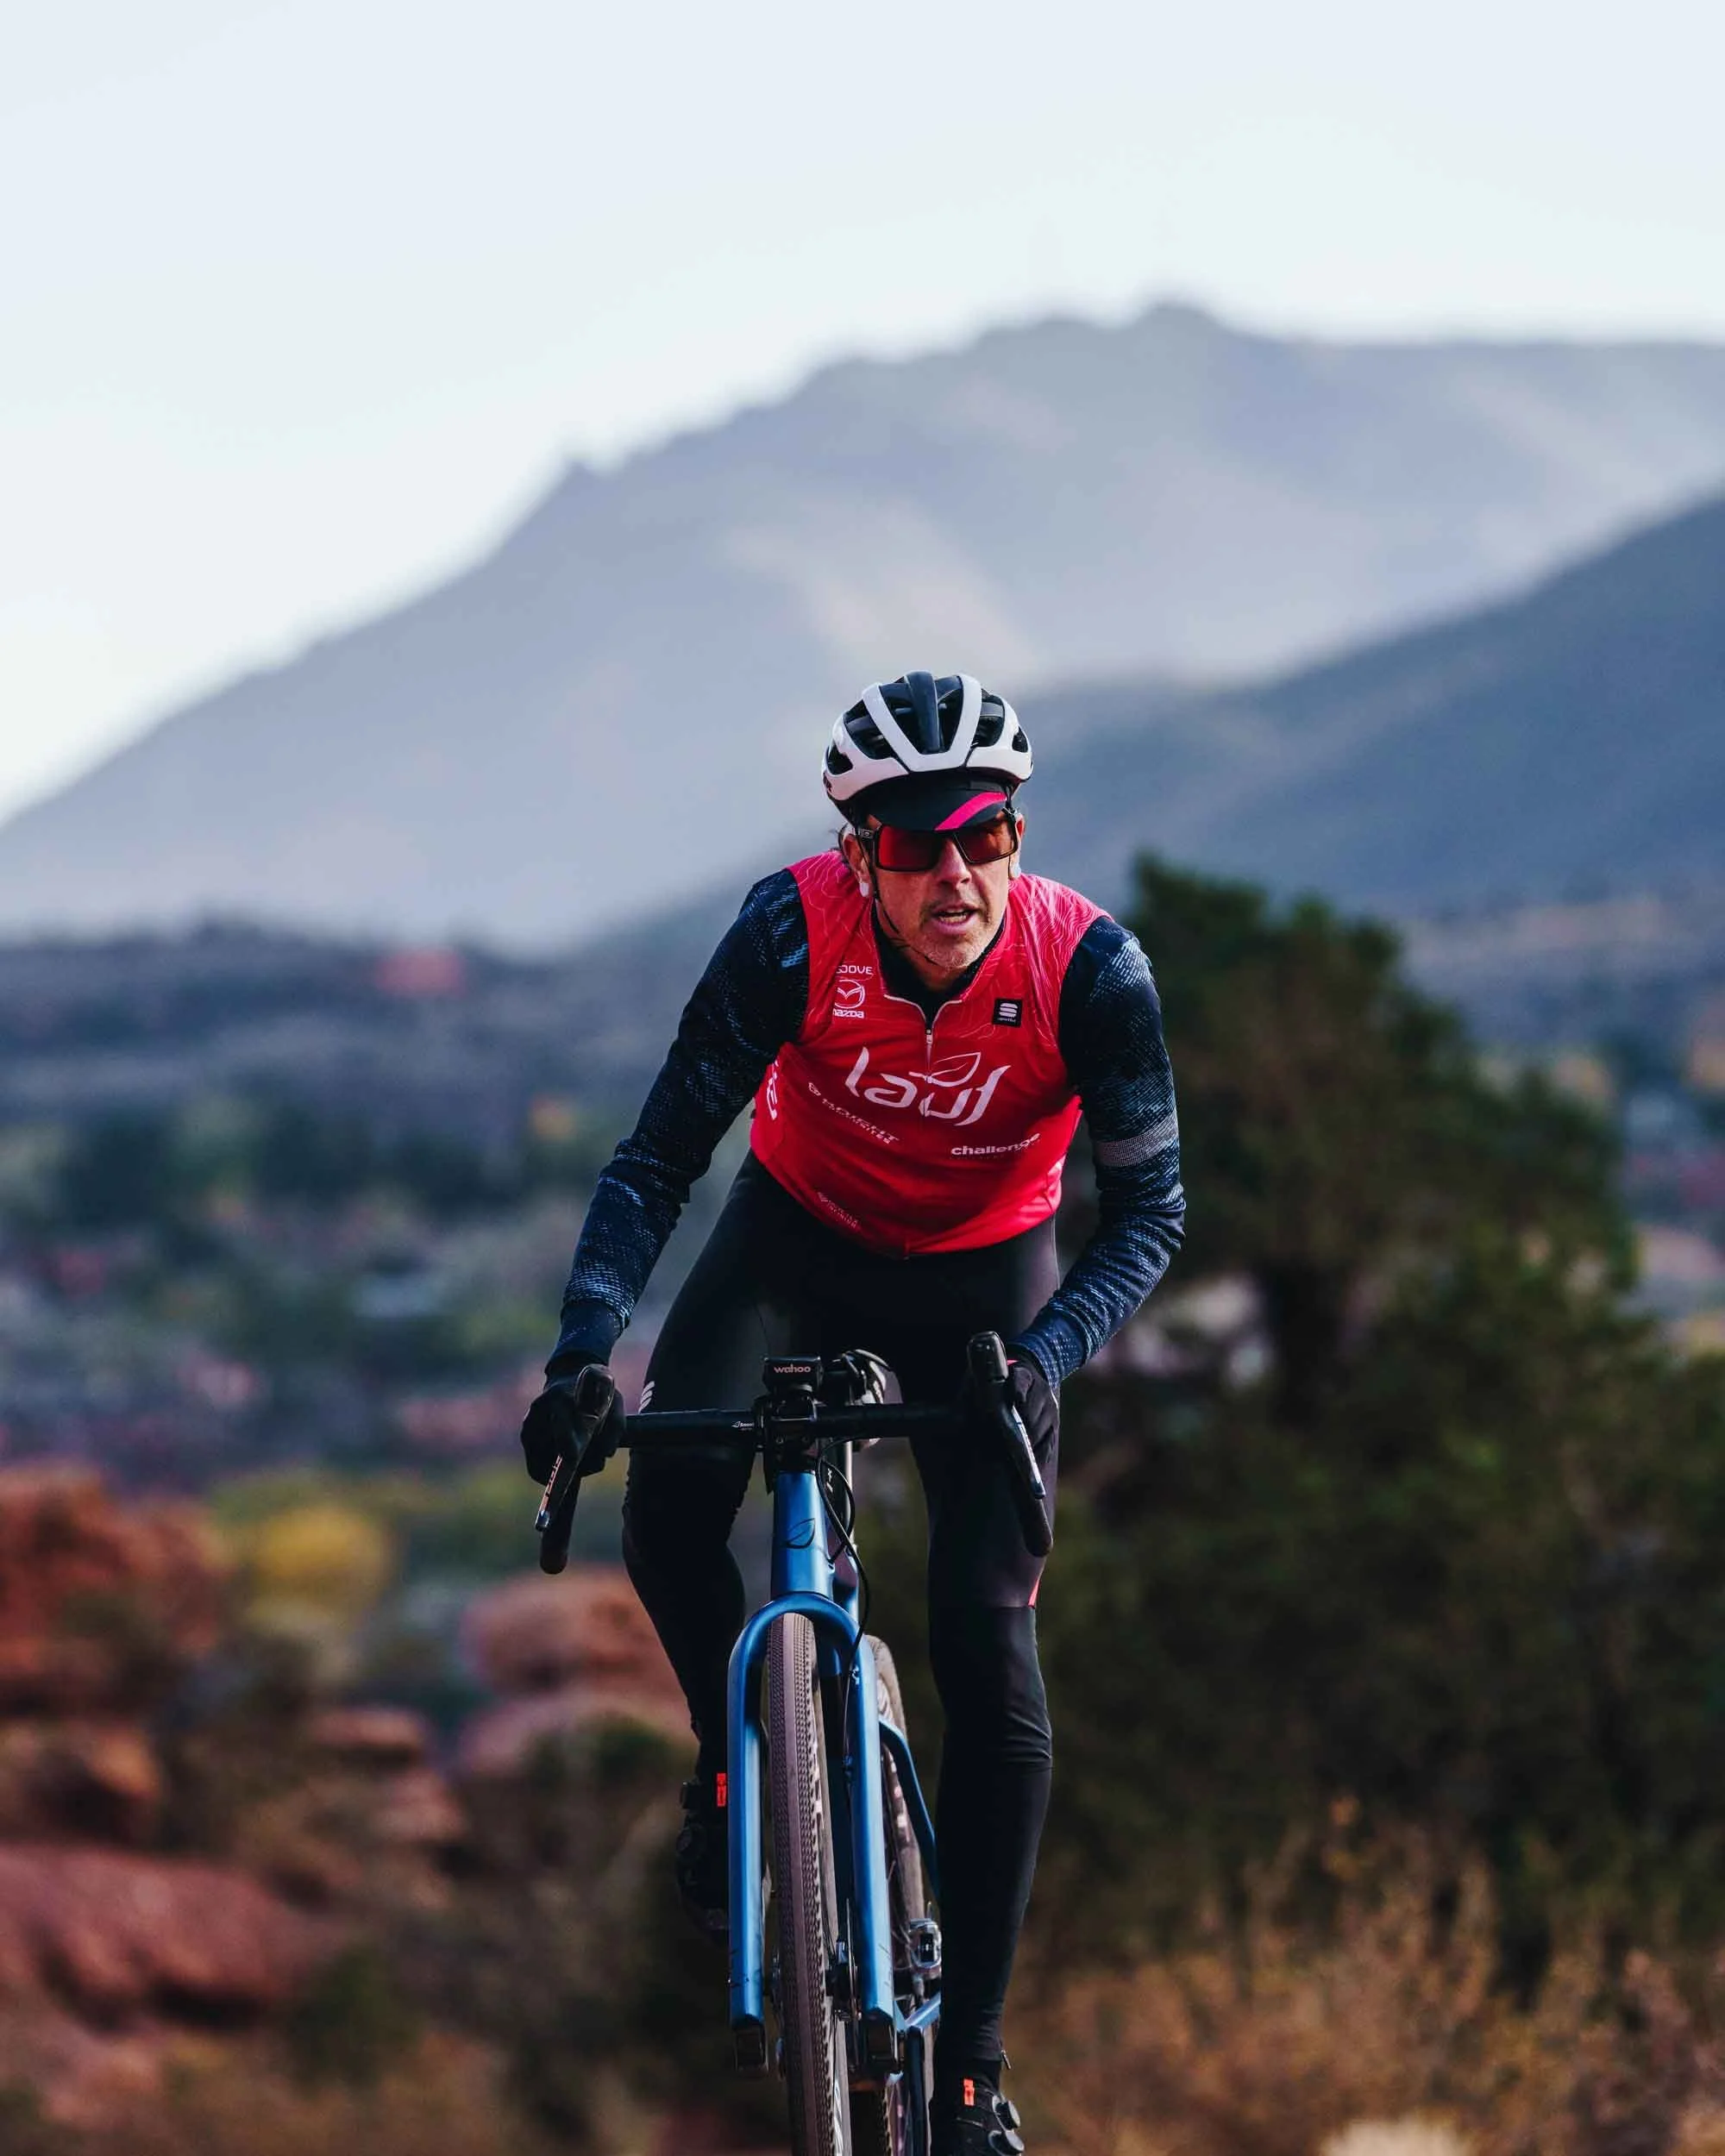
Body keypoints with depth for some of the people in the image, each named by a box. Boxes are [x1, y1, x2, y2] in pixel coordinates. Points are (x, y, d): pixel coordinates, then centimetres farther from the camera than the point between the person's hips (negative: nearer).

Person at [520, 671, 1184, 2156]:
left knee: (992, 1654, -10)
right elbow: (660, 1159, -25)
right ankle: (735, 1748, 8)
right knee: (670, 1510, -25)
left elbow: (1151, 1210, -24)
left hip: (984, 1281, -1)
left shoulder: (1088, 967, -28)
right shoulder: (795, 933, -28)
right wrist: (581, 1354, -38)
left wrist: (1044, 1353, -43)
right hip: (798, 1241, 1)